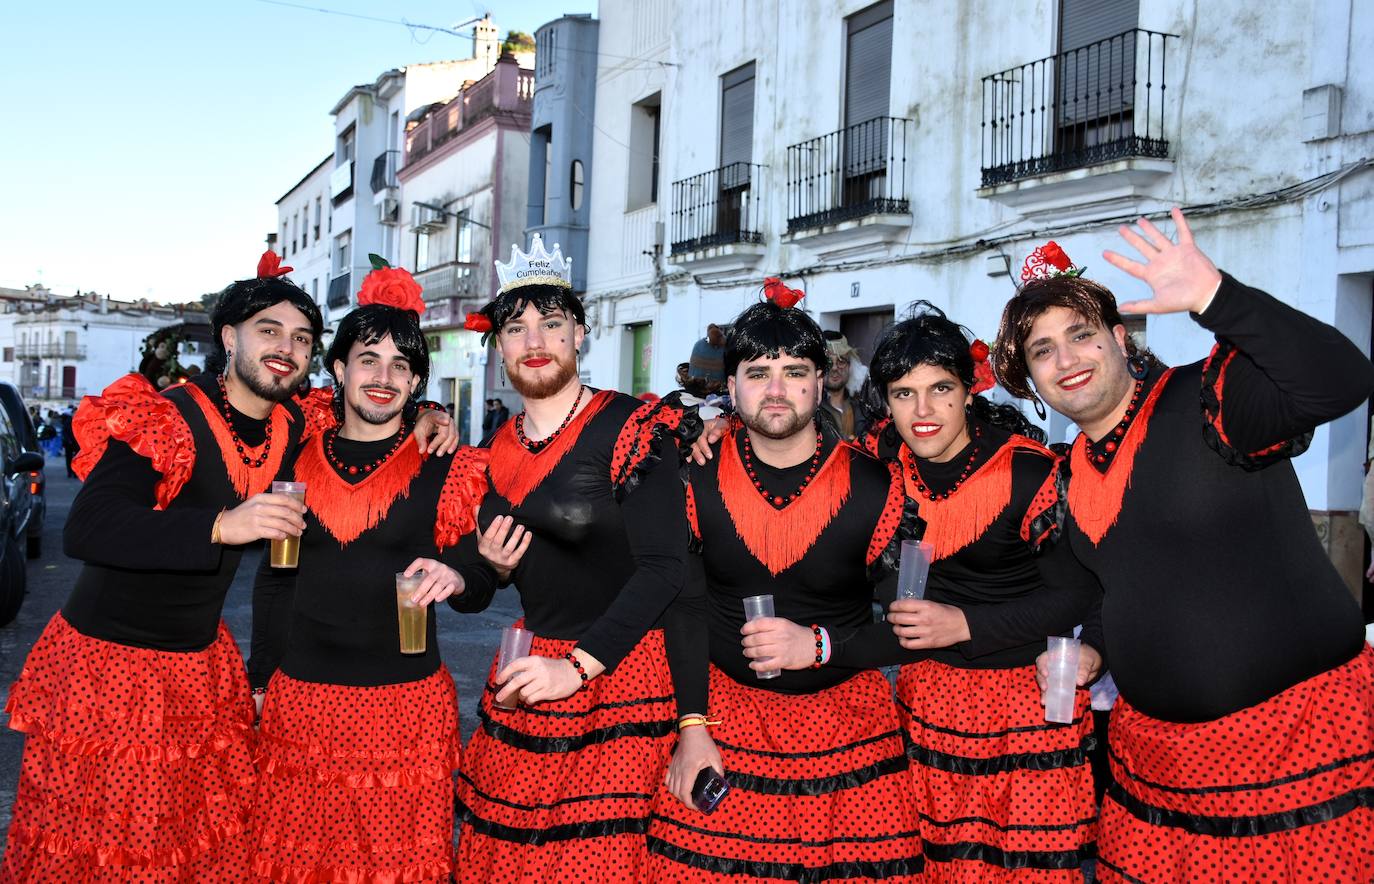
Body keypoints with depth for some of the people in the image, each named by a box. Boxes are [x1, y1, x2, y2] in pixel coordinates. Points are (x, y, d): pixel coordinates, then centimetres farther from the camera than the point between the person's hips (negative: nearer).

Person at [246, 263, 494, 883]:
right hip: (299, 703, 2)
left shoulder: (447, 468, -1)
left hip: (405, 704, -2)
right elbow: (273, 581, 14)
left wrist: (458, 578, -23)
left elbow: (481, 589, -1)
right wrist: (259, 680, 13)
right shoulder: (300, 460, 6)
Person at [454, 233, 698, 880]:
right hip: (528, 665, 6)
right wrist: (494, 568, -2)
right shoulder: (501, 447, 9)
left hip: (617, 674, -6)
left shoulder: (631, 428, -12)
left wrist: (578, 667, -25)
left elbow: (663, 568, -19)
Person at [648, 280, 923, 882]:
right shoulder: (698, 480, -2)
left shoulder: (874, 488, -7)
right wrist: (692, 727, -6)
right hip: (724, 714, 1)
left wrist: (820, 645, -18)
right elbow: (687, 606, -1)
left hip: (847, 725, -1)